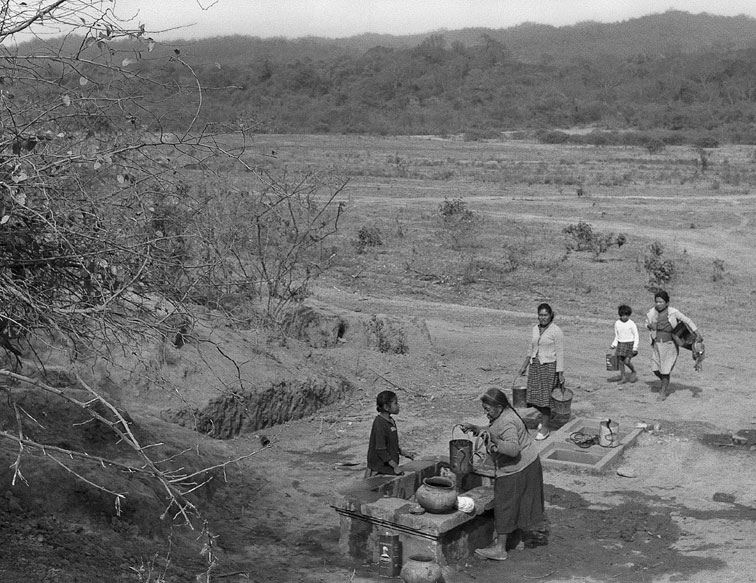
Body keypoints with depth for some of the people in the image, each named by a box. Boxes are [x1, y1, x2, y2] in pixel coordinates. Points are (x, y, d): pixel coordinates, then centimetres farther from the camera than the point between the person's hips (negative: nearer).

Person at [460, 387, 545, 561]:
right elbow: (492, 432, 19)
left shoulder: (507, 423, -27)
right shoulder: (502, 415, 5)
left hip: (515, 470, -10)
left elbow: (514, 449, -36)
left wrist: (494, 442, -45)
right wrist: (474, 428, 7)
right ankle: (516, 539, 34)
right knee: (516, 504, 20)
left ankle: (500, 548, 4)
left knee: (505, 505, -2)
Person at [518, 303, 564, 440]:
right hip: (535, 365, 6)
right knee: (535, 396, 5)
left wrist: (560, 373, -12)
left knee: (545, 396, -4)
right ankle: (545, 418, 31)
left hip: (549, 366, -6)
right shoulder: (535, 329, 10)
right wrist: (524, 366, 22)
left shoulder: (556, 331, -9)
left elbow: (560, 353, -9)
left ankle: (545, 428, 7)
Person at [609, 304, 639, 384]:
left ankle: (634, 372, 14)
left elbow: (636, 336, -5)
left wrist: (635, 347, -11)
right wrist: (614, 344, 6)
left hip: (629, 344, -5)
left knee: (627, 361, -13)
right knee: (620, 361, 2)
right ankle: (623, 377, 13)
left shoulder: (632, 324, -9)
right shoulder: (617, 323, 4)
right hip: (620, 344, 5)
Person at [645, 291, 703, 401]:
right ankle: (665, 384, 37)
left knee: (665, 368, -2)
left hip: (669, 344, -4)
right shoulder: (652, 313, -3)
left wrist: (698, 334, -20)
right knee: (655, 368, 6)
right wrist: (650, 326, -10)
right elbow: (647, 323, 15)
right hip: (657, 344, 4)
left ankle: (663, 392, 14)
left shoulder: (673, 313, -13)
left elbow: (688, 321, -11)